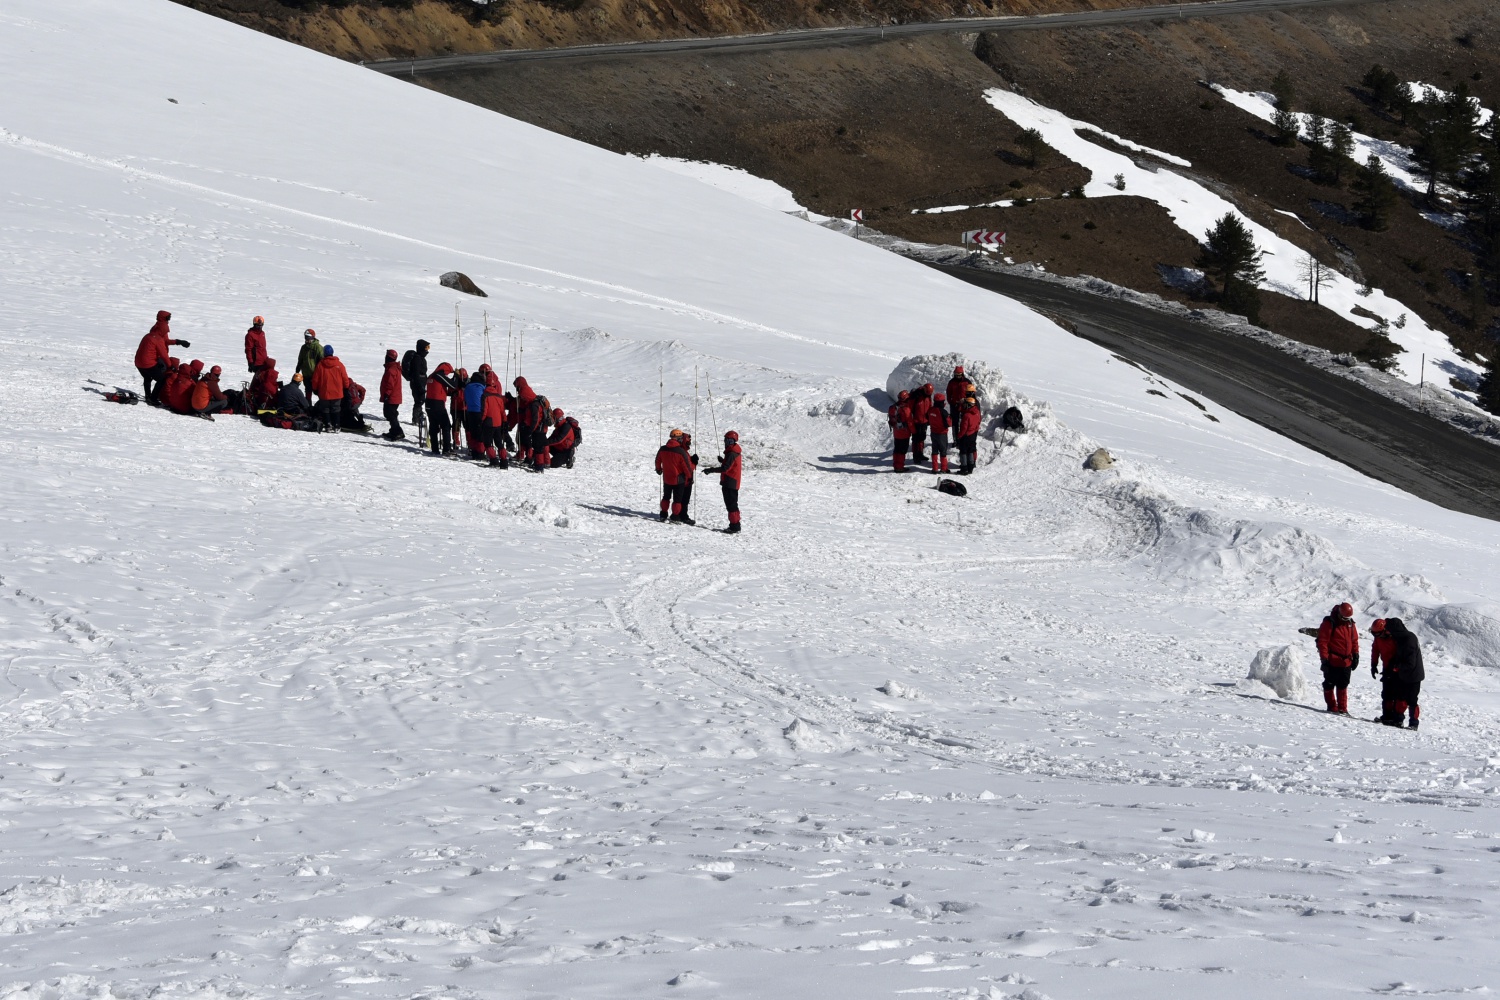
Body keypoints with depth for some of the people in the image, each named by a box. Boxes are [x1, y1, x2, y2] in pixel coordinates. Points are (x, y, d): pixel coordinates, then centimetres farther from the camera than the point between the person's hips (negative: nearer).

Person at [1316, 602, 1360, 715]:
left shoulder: (1350, 623, 8)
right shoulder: (1329, 623, -11)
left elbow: (1354, 640, 16)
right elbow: (1322, 641, -12)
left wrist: (1355, 655, 11)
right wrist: (1324, 658, -15)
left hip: (1346, 662, 5)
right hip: (1332, 662, -5)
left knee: (1343, 686, 9)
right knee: (1330, 684, 3)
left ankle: (1342, 708, 13)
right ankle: (1332, 706, 13)